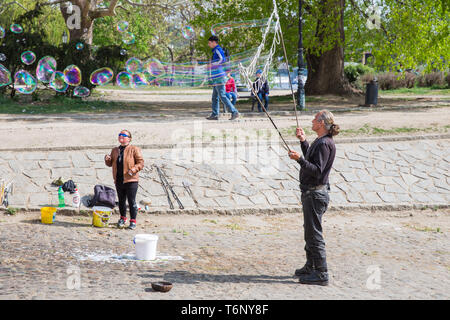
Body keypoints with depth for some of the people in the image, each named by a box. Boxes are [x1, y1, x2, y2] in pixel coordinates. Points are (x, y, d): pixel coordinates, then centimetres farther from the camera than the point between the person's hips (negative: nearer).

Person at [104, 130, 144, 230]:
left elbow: (141, 163, -5)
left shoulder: (134, 149, 0)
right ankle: (123, 218, 30)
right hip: (118, 180, 5)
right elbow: (110, 164, 20)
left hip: (130, 180, -5)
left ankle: (133, 221, 3)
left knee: (132, 201, -5)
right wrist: (107, 159, -3)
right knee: (121, 201, 14)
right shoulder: (115, 150, 17)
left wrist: (133, 170, -20)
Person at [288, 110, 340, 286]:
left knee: (314, 233, -7)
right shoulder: (320, 141, 12)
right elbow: (311, 160, 27)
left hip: (316, 194, -11)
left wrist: (300, 159, -33)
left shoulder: (324, 144, -19)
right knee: (310, 232, 19)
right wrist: (303, 141, 22)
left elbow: (317, 171, -25)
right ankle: (310, 267, 31)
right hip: (310, 192, 11)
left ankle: (321, 274, -2)